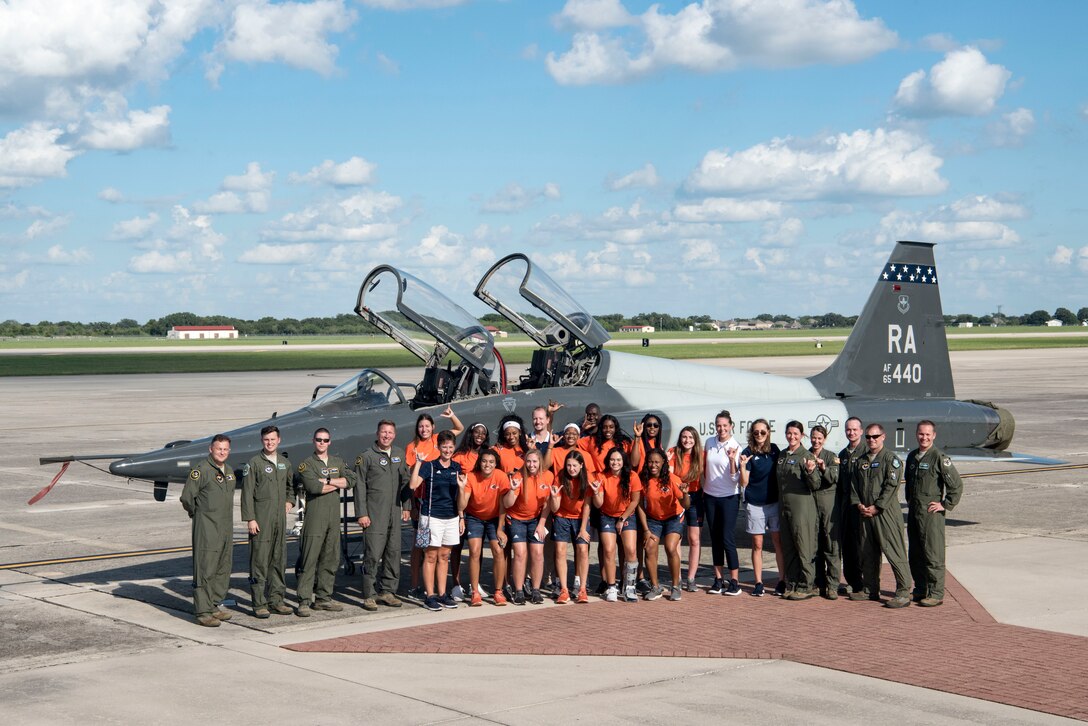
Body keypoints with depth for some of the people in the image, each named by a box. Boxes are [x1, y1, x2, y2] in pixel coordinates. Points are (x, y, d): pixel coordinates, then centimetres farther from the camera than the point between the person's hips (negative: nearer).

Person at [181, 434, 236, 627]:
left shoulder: (229, 471, 13)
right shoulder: (201, 470, -11)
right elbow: (186, 497, -12)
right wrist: (197, 513, 2)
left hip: (226, 527, 8)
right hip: (207, 529, -8)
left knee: (223, 569, 11)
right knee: (205, 569, -7)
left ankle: (213, 606, 20)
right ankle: (203, 612, -6)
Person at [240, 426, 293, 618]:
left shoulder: (285, 463, 13)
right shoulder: (254, 463, -4)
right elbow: (247, 493, -7)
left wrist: (289, 501, 13)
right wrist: (250, 519, -13)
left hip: (280, 517, 6)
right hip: (261, 519, -6)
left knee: (279, 559, 9)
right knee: (260, 561, -6)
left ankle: (276, 600, 17)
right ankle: (259, 604, -2)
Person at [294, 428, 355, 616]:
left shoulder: (338, 462, 16)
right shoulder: (306, 464, -1)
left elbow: (351, 480, 0)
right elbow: (314, 487, -17)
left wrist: (328, 481, -10)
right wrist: (338, 484, -5)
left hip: (334, 516, 6)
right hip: (315, 516, -6)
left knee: (331, 559, 8)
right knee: (310, 559, -9)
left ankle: (324, 598, 17)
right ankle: (304, 601, -9)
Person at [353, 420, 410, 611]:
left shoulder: (399, 454, 13)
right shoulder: (366, 457, -2)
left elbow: (405, 482, 19)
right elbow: (359, 486, -4)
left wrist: (406, 507, 13)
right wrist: (361, 514, -9)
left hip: (394, 512, 5)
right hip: (374, 514, -5)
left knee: (393, 552, 7)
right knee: (373, 554, -8)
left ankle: (388, 591, 16)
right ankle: (369, 595, -4)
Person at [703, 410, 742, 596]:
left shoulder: (736, 448, -11)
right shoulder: (709, 443, 2)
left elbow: (735, 478, -15)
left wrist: (732, 460, -28)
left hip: (729, 497, -5)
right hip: (710, 497, 5)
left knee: (728, 539, -8)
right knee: (715, 539, 9)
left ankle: (734, 582, -3)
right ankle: (718, 579, 16)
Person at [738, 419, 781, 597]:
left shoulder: (774, 449, 4)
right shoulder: (748, 453, -6)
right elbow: (744, 483, -10)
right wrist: (742, 466, -26)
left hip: (774, 502, 2)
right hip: (755, 504, -2)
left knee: (778, 542, 3)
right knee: (757, 545, 4)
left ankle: (782, 581, 10)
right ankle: (758, 583, 9)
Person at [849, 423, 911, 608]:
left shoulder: (891, 459, -3)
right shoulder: (860, 461, 16)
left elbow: (891, 486, -11)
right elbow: (853, 485, 15)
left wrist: (876, 507, -14)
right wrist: (858, 505, -2)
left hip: (886, 512, -7)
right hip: (864, 513, 7)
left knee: (894, 553, -9)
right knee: (867, 553, 12)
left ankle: (903, 593, -7)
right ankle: (870, 590, 22)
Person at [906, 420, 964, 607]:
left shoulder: (939, 457, -9)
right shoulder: (912, 457, 13)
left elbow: (957, 484, -10)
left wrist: (946, 505, -9)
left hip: (931, 513, -7)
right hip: (913, 512, 7)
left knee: (932, 554, -5)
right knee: (915, 554, 12)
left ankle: (936, 594, 0)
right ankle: (920, 590, 22)